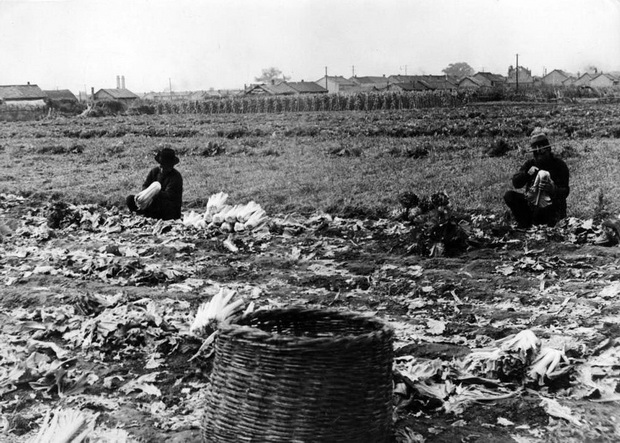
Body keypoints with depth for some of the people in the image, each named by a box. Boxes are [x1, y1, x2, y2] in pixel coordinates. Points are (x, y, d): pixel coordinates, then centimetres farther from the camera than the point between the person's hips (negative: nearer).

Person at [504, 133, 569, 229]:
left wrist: (552, 189, -35)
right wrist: (527, 173, -22)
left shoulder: (559, 165, -6)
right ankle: (525, 224, -8)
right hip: (530, 205, 4)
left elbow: (565, 192, -12)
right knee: (509, 195, -16)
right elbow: (515, 183, -4)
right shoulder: (530, 164, 6)